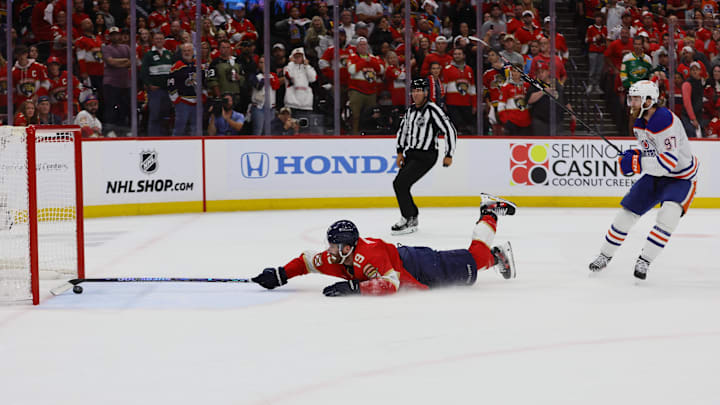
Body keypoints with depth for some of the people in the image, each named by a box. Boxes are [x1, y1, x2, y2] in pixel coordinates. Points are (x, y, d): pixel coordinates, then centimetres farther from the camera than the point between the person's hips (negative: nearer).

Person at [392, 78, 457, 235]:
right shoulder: (411, 110, 10)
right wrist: (400, 152, 18)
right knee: (400, 185, 8)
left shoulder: (433, 110, -15)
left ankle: (408, 221, -9)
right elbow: (403, 129, 24)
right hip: (410, 154, 8)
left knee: (400, 183, -17)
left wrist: (449, 155, -13)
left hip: (426, 156, -8)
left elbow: (450, 130, -15)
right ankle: (413, 217, 24)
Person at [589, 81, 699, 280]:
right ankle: (605, 255, 23)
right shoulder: (639, 123, -1)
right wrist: (635, 155, -5)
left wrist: (637, 163, -36)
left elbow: (669, 162, -36)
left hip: (681, 178, -8)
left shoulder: (666, 121, -29)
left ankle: (644, 260, -20)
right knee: (628, 211, 6)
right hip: (655, 176, 8)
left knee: (668, 214, -30)